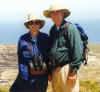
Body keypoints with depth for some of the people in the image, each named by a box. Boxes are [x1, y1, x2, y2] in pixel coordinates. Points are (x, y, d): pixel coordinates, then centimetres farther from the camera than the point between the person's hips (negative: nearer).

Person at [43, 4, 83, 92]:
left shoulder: (70, 28, -9)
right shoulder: (52, 30, 15)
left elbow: (77, 50, -15)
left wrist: (74, 70, -17)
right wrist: (50, 71, 17)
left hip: (67, 69, -8)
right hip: (55, 70, 8)